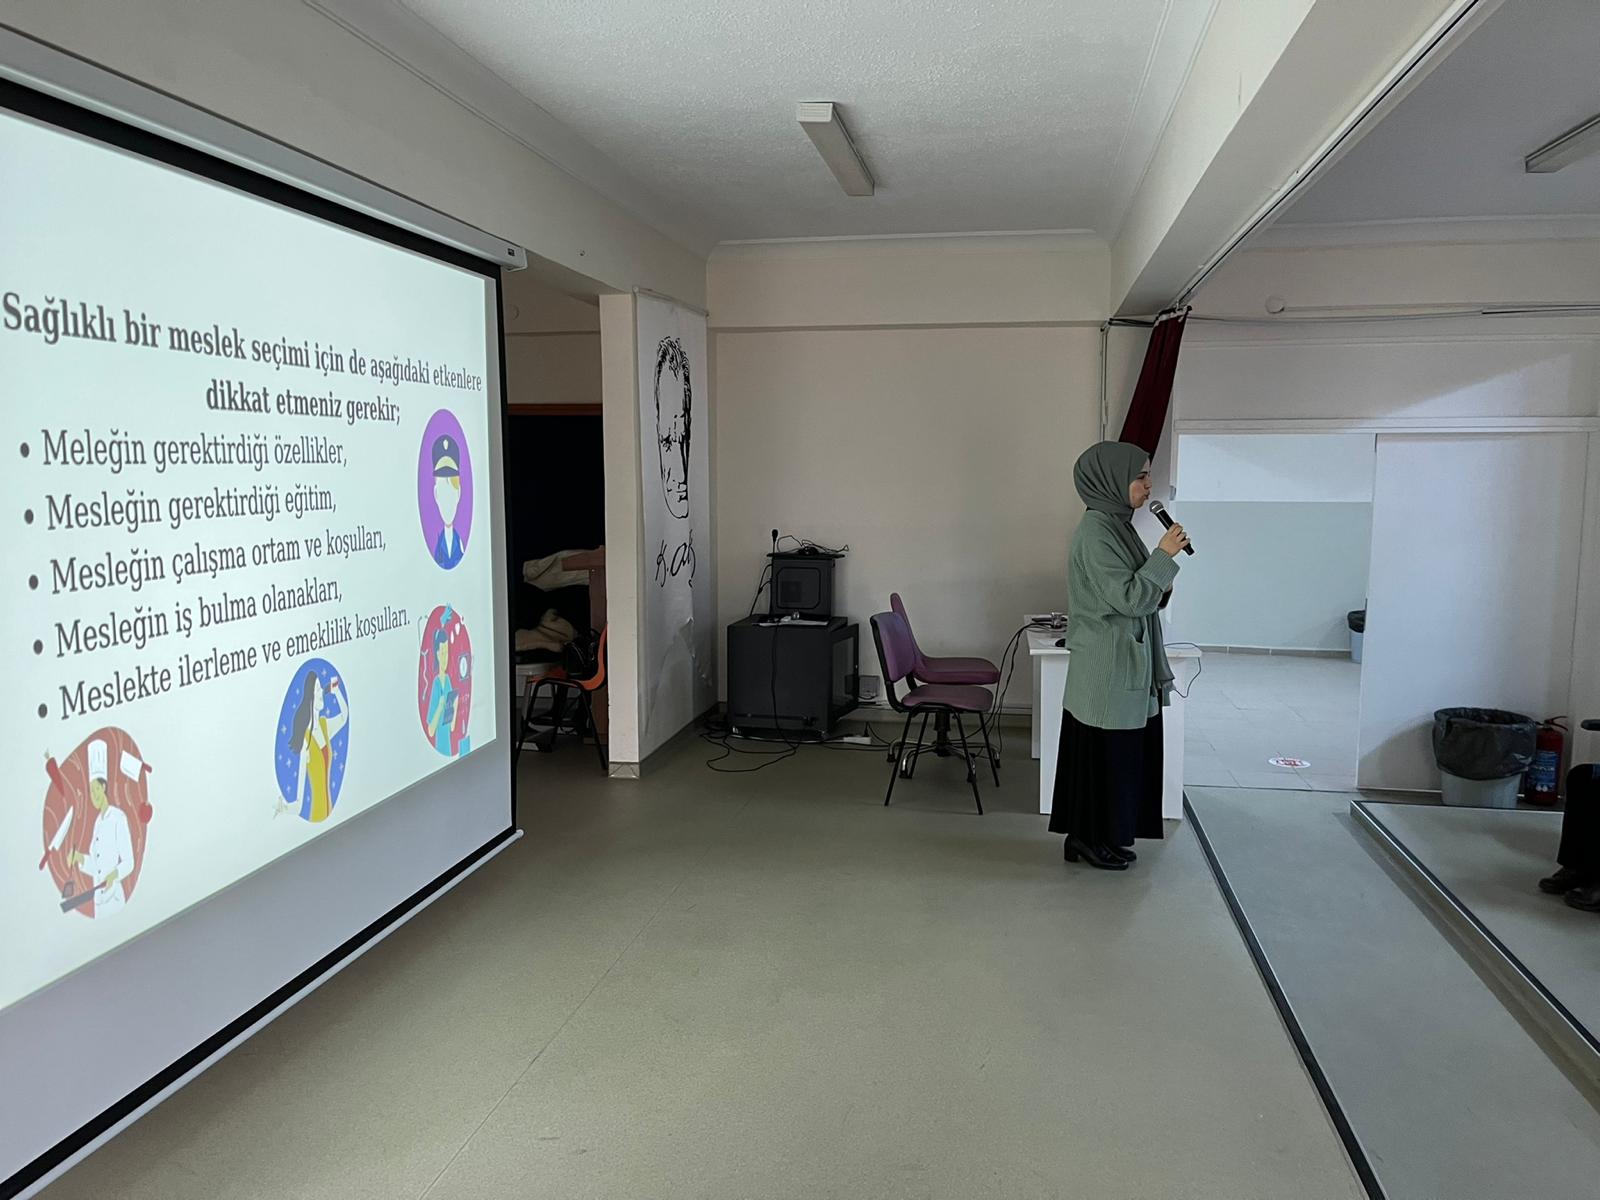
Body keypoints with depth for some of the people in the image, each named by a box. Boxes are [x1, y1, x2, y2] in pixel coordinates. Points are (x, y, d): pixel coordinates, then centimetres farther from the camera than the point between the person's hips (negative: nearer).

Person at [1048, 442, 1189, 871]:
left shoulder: (1116, 524, 11)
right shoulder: (1096, 532, -19)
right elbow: (1126, 598, -22)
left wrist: (1161, 588, 1)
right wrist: (1164, 556, -17)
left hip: (1126, 665, 10)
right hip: (1108, 669, -10)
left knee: (1120, 753, 16)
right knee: (1104, 754, 1)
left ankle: (1102, 836, 26)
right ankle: (1092, 840, 15)